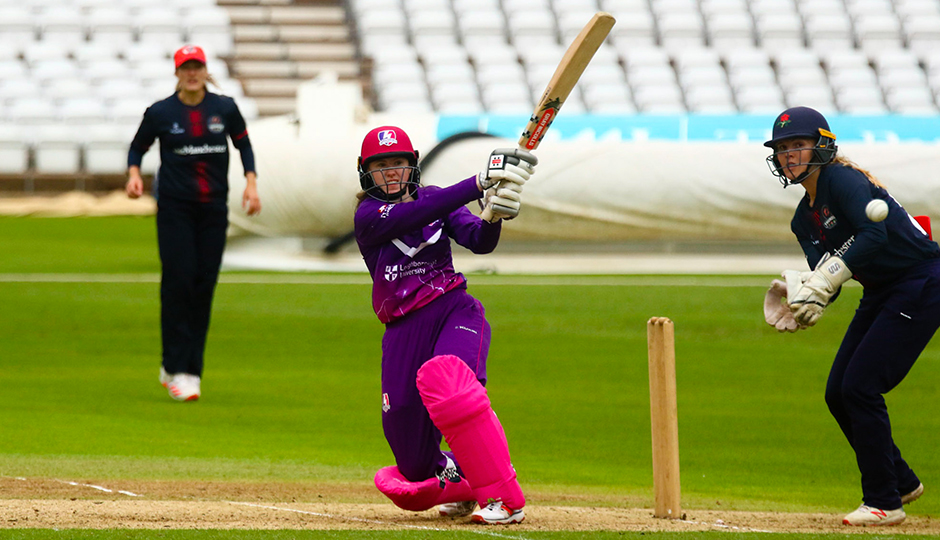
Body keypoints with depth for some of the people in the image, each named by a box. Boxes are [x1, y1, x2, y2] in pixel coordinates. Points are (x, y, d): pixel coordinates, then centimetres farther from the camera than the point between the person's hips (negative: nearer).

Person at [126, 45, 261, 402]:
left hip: (214, 207, 2)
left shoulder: (224, 108, 3)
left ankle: (191, 370, 8)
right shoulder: (160, 113, -2)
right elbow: (138, 147, 9)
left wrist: (251, 182, 3)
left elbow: (243, 144, 16)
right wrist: (133, 174, -10)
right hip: (174, 207, -2)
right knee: (178, 281, -12)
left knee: (205, 284, 0)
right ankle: (174, 369, -7)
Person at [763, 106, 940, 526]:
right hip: (881, 294, 9)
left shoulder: (843, 180, -16)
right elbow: (825, 275, 0)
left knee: (859, 387, -13)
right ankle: (900, 482, 24)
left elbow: (875, 234, -31)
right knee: (838, 393, 7)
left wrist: (822, 282, -32)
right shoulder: (804, 219, 10)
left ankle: (884, 503, -4)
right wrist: (803, 300, -23)